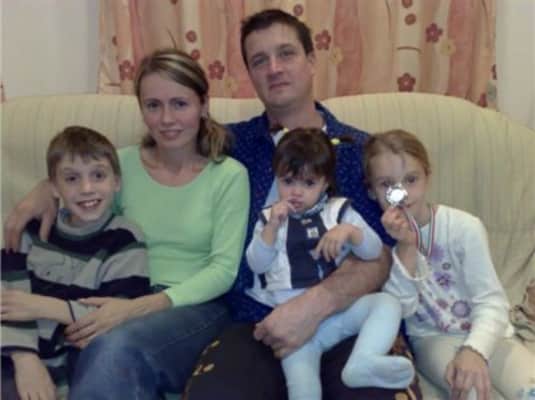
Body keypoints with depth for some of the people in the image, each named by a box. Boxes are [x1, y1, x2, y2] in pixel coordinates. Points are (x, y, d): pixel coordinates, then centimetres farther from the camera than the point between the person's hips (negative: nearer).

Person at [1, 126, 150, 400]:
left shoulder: (125, 242, -4)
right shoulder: (33, 229, 7)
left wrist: (46, 307, -13)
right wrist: (26, 359, -19)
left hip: (80, 358, -1)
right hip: (25, 352, 2)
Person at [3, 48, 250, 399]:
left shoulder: (229, 175, 0)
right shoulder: (123, 163, 8)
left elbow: (224, 269, -8)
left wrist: (139, 307, -21)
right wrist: (45, 191, -6)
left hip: (197, 305, -2)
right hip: (123, 305, 3)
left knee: (116, 346, -35)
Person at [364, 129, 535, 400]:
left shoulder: (465, 226, -11)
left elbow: (491, 302, -12)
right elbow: (401, 310, -13)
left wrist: (474, 350, -30)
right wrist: (405, 247, -25)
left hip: (485, 335, 1)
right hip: (432, 338, -1)